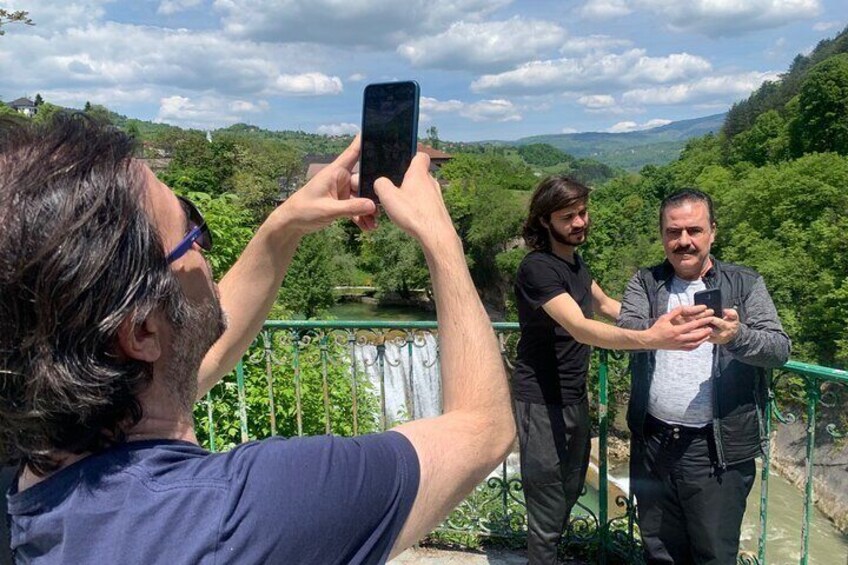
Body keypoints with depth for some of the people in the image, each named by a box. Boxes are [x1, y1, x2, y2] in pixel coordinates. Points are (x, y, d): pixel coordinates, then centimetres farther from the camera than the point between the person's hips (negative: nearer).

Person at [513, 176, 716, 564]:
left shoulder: (574, 260, 7)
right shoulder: (537, 268, -21)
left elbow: (606, 305, 22)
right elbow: (580, 328, -34)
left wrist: (659, 321, 11)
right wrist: (650, 339, -47)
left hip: (575, 398, 8)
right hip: (541, 403, -8)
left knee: (571, 492, 19)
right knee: (548, 510, -1)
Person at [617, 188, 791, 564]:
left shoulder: (745, 285, 1)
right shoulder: (645, 283, 5)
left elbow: (780, 349, -8)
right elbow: (625, 330, -12)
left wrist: (738, 336, -29)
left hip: (718, 451, -2)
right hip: (652, 444, 2)